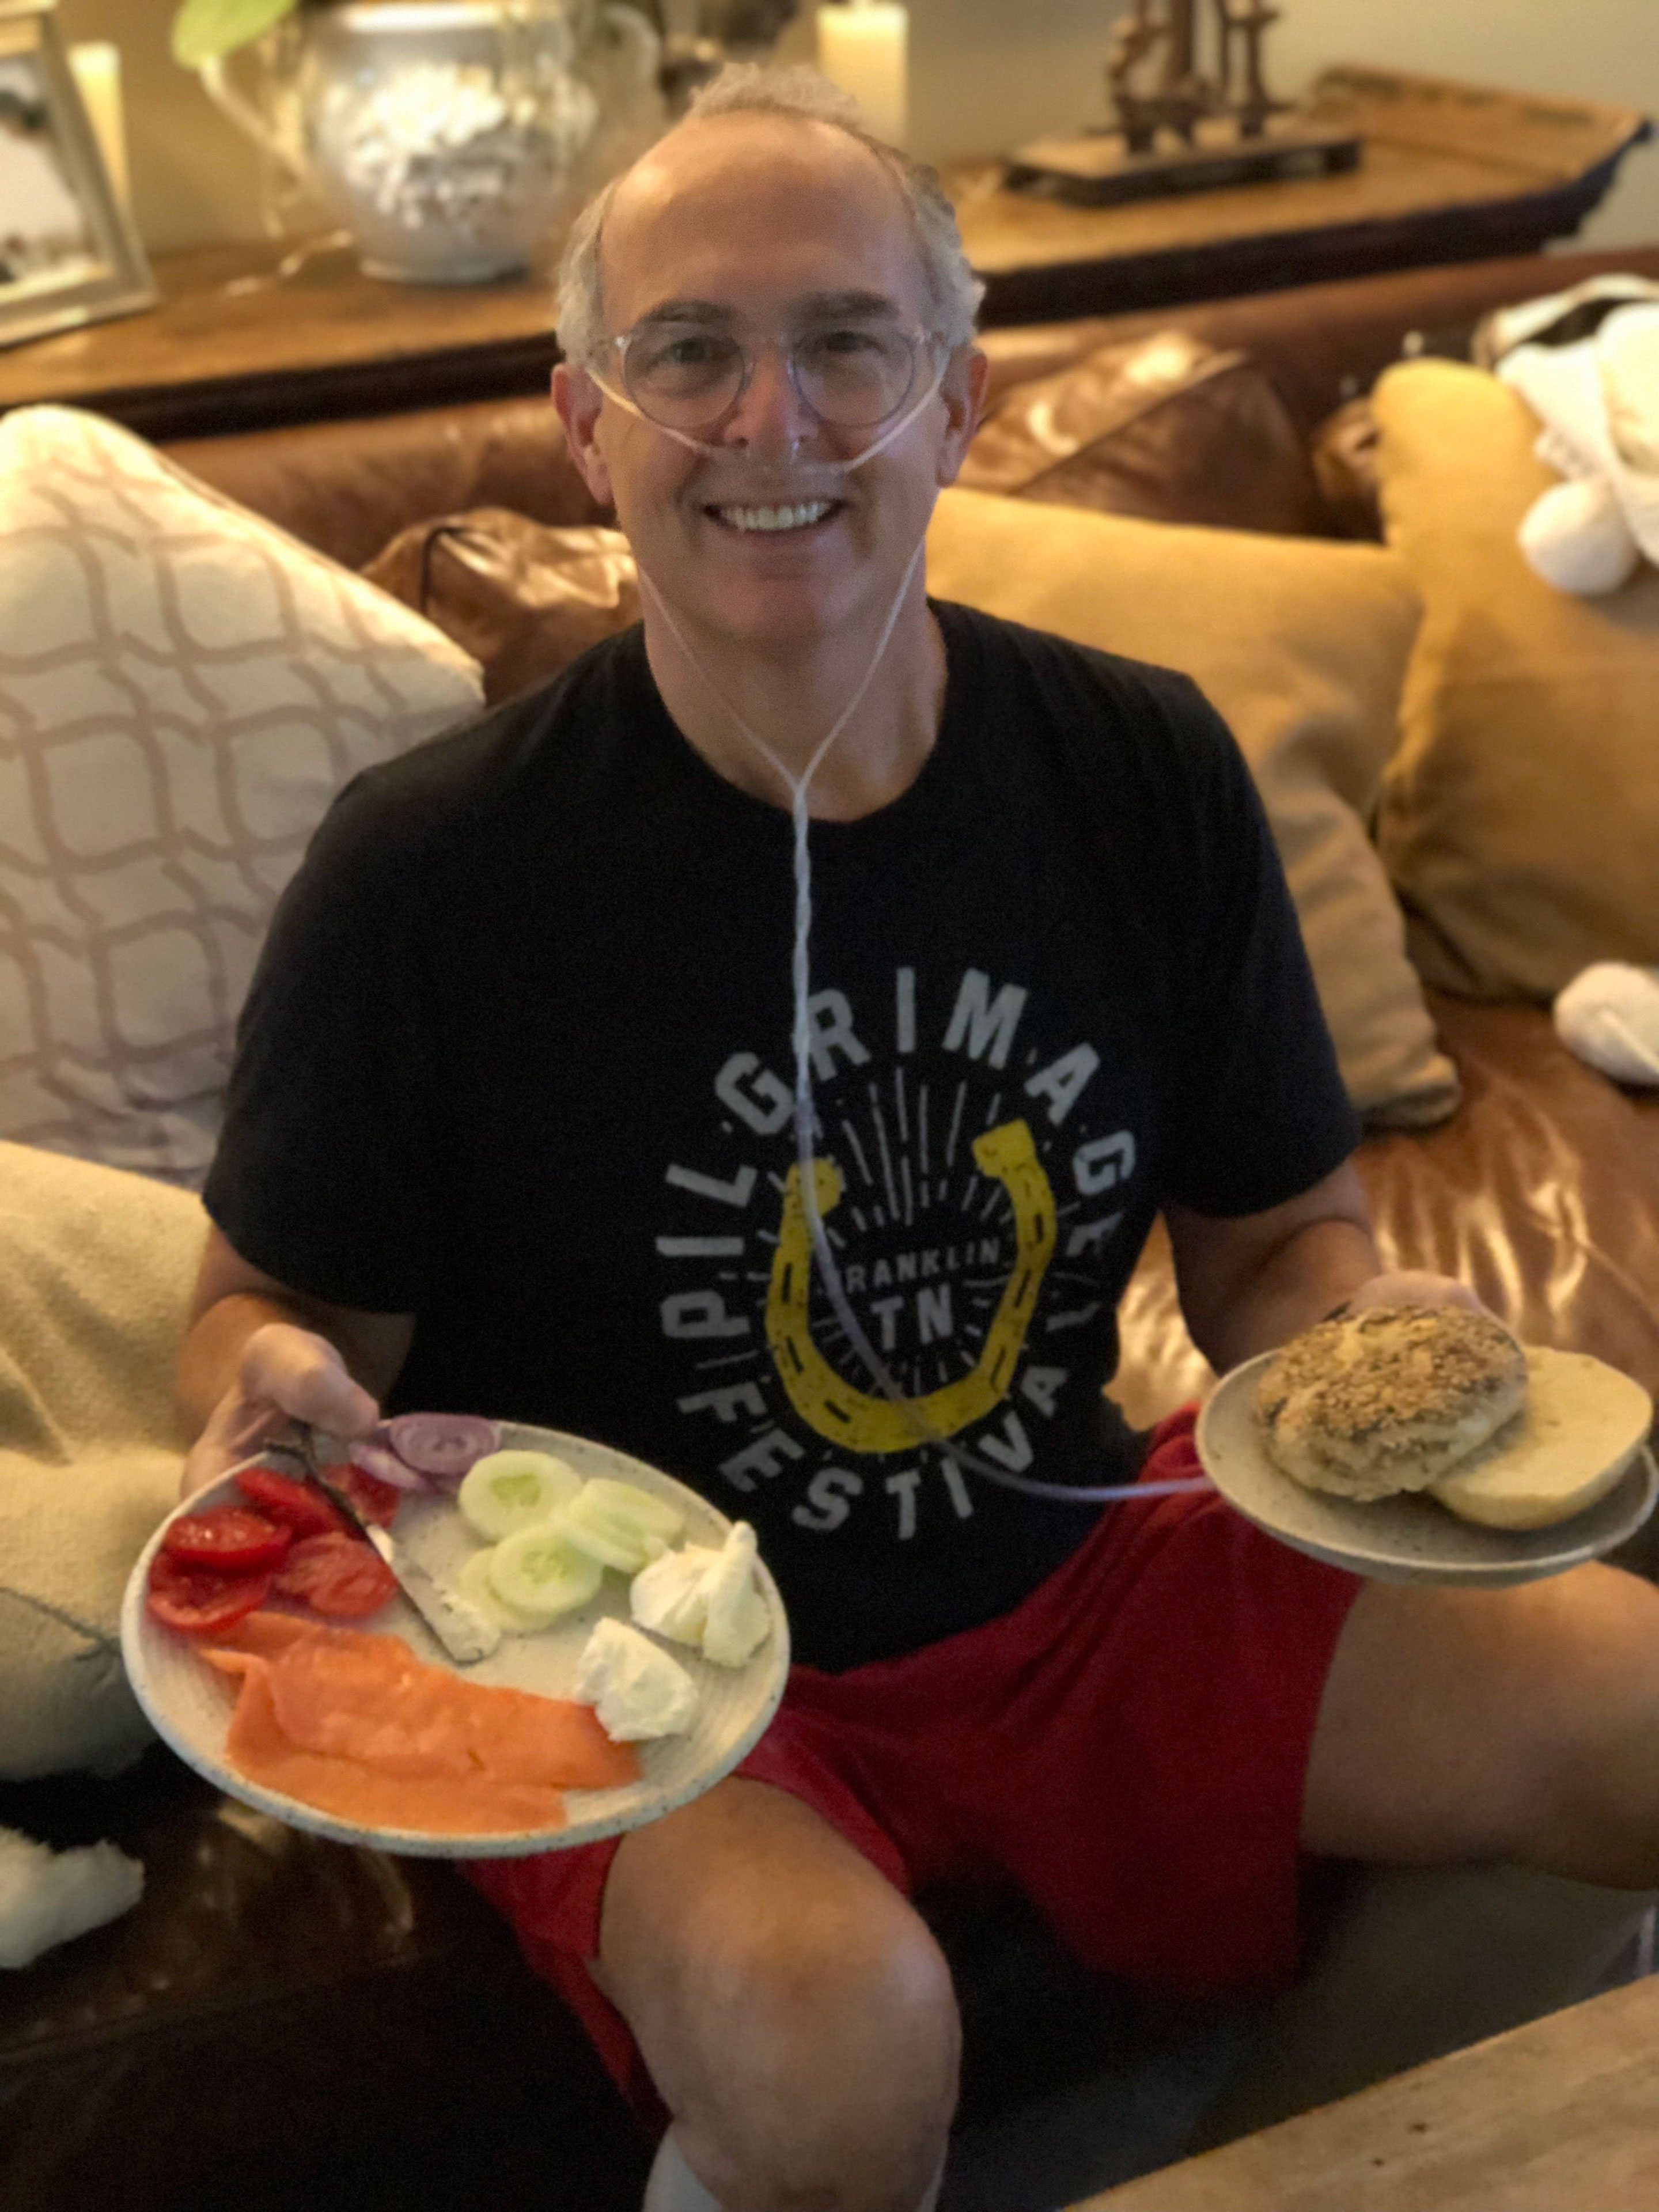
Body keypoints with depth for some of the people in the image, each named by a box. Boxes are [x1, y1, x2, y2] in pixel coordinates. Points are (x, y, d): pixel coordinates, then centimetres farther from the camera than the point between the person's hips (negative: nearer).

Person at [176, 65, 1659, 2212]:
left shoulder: (1146, 775, -5)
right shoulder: (428, 877, -16)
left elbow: (1274, 1233, 7)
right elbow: (269, 1307, -2)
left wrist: (1370, 1334, -16)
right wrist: (273, 1392, -26)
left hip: (1077, 1575, 4)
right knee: (831, 2025, -36)